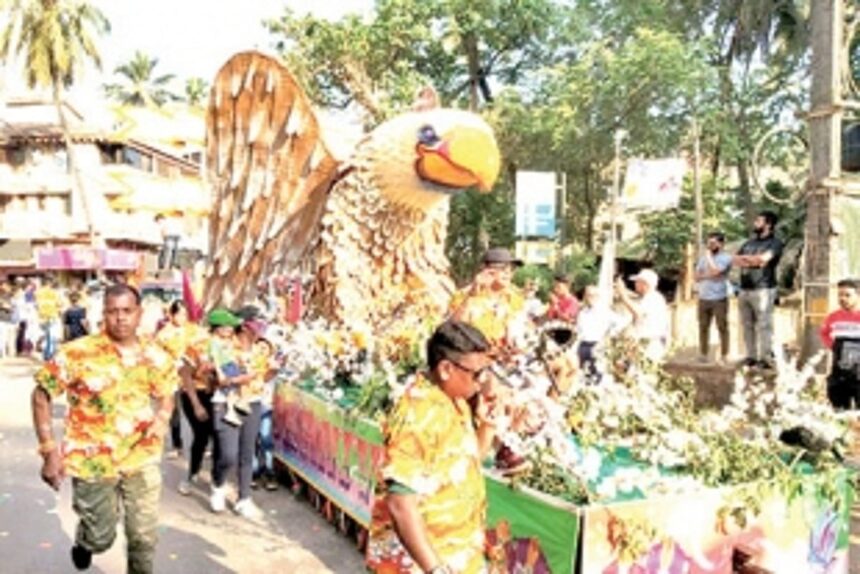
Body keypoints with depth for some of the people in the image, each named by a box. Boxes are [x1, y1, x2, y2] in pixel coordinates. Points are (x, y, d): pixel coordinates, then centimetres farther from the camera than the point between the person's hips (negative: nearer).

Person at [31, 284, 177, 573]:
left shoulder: (155, 357, -4)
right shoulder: (78, 353, -16)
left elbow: (166, 394, 13)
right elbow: (41, 394, -8)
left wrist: (162, 418, -10)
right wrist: (49, 450, -14)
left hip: (141, 460, 2)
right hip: (92, 462, -2)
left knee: (144, 537, 8)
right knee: (101, 537, 12)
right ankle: (83, 541, 49)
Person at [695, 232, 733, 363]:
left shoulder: (725, 258, -4)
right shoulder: (703, 257, 16)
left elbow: (715, 271, -19)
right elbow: (697, 276, 11)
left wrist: (709, 256, -6)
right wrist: (708, 275, -7)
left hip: (719, 299, -6)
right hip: (703, 298, 6)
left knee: (722, 327, -2)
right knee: (703, 327, 7)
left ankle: (724, 355, 3)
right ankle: (703, 354, 13)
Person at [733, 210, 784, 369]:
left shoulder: (774, 243, 1)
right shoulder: (749, 243, 21)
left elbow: (763, 259, -15)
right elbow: (736, 260, 10)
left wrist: (745, 258, 0)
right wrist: (754, 261, -7)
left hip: (763, 289, -6)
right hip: (745, 289, 6)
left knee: (764, 325, -8)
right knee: (747, 325, 5)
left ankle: (766, 358, -6)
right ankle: (751, 356, 11)